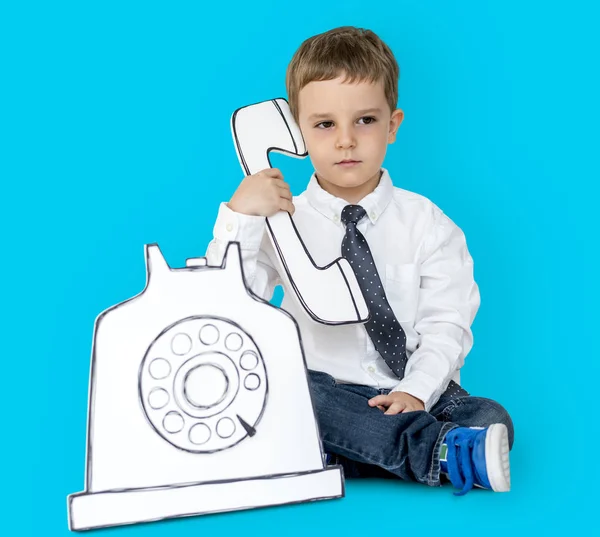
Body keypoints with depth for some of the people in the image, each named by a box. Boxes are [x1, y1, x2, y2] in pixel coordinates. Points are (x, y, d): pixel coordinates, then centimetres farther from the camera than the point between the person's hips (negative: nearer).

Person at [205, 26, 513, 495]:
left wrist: (415, 391, -20)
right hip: (324, 393, 0)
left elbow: (446, 324, -2)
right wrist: (238, 216, -19)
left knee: (491, 418, -26)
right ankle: (436, 450, -34)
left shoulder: (426, 223, 4)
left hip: (415, 397, 0)